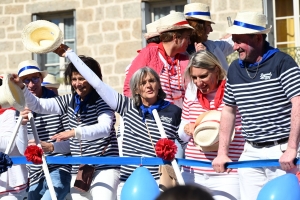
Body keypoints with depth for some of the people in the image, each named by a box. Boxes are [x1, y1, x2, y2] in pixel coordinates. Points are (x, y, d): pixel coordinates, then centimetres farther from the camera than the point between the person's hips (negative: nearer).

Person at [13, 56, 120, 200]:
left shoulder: (102, 101, -7)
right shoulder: (69, 101, 11)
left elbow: (104, 128, -23)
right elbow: (38, 106, 7)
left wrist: (74, 132, -36)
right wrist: (21, 87, -10)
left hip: (104, 168, -6)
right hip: (78, 171, 6)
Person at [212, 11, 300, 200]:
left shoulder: (282, 62, -8)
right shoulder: (234, 69, 10)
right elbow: (229, 110, 19)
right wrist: (223, 153, 14)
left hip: (281, 152, -5)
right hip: (250, 154, 6)